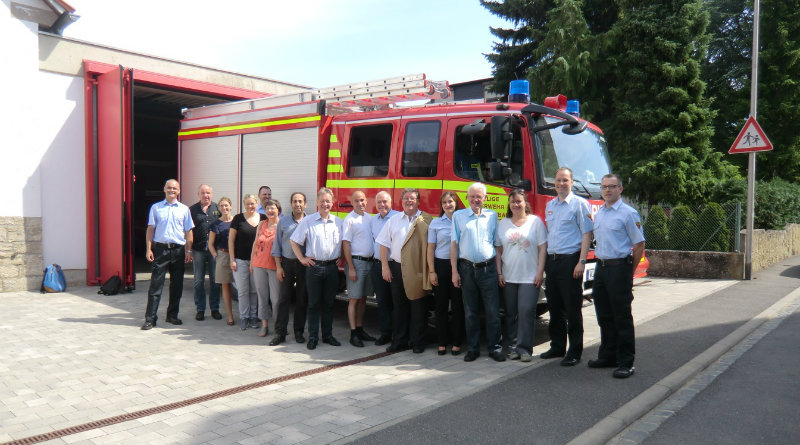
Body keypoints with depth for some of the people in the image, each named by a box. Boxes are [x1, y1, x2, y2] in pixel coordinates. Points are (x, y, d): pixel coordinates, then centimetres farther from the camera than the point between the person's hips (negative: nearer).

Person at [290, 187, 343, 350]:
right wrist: (302, 258, -2)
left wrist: (341, 257, 8)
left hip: (332, 267, 3)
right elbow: (294, 241, 2)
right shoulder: (307, 221, 0)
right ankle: (313, 337, 8)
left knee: (329, 303, 10)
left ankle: (328, 335, 19)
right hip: (314, 267, -3)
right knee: (314, 303, 2)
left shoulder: (339, 222, 9)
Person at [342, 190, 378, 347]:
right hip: (356, 261, -7)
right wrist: (351, 268, -16)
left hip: (369, 262, 7)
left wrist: (373, 261, 10)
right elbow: (346, 244, -12)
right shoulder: (350, 219, -9)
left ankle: (360, 329, 21)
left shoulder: (369, 218, 12)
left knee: (363, 298, 12)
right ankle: (353, 333, 1)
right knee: (354, 299, -3)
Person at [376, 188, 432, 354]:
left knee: (417, 306, 2)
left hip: (417, 270, -3)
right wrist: (385, 266, 0)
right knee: (399, 305, 8)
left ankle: (417, 342, 12)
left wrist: (429, 269, -9)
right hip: (397, 268, 3)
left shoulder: (426, 220, 2)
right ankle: (399, 341, 18)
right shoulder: (394, 220, 12)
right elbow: (384, 244, 9)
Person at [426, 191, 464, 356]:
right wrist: (432, 271, -3)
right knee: (441, 305, 4)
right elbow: (431, 248, 4)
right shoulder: (435, 223, 5)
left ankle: (457, 342, 12)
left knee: (458, 305, 2)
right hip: (441, 266, 1)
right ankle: (442, 342, 13)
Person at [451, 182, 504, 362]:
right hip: (467, 269, 0)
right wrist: (454, 271, -2)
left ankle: (495, 347, 10)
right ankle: (473, 348, 16)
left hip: (488, 268, 0)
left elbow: (497, 244, 11)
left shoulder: (492, 216, 10)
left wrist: (498, 270, 4)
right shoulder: (458, 216, 7)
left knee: (493, 311, -1)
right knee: (470, 312, 7)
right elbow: (454, 244, 4)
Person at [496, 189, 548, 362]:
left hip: (530, 277, -3)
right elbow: (498, 250, 11)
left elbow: (542, 249, 0)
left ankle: (524, 347, -3)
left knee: (527, 310, -10)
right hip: (508, 277, 3)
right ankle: (513, 345, 14)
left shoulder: (536, 221, 3)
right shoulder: (502, 224, 11)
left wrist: (540, 272, -6)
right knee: (510, 313, 5)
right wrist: (499, 273, 3)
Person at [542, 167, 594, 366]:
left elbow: (587, 234, -9)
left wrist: (581, 262, -16)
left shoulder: (580, 204, -3)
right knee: (554, 307, 12)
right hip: (551, 261, 6)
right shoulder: (549, 205, 16)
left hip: (570, 260, -6)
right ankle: (557, 346, 23)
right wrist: (544, 261, 15)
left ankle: (575, 351, 7)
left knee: (572, 309, -2)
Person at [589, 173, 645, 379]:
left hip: (619, 267, -7)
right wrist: (601, 263, 15)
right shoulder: (598, 214, 15)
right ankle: (608, 356, 24)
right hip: (601, 267, 7)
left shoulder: (628, 213, -6)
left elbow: (639, 245, -7)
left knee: (622, 317, -4)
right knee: (604, 315, 12)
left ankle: (626, 362, 3)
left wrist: (628, 270, -3)